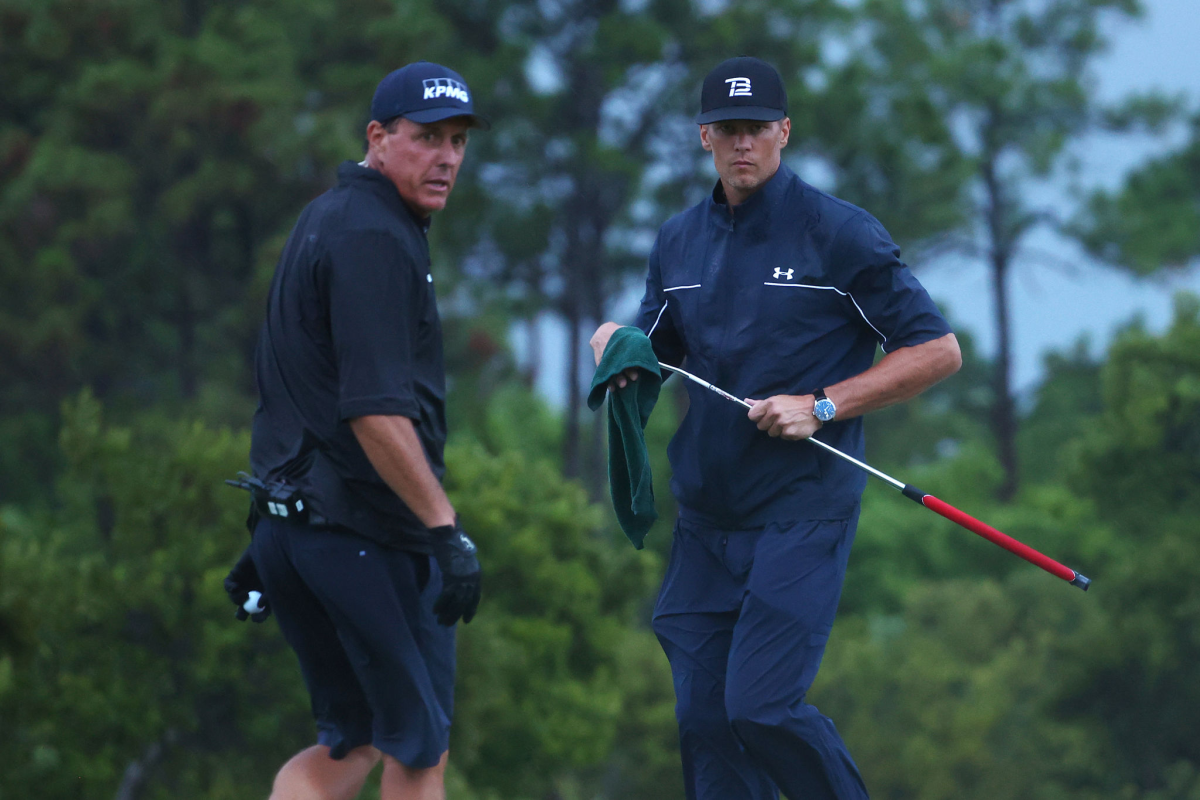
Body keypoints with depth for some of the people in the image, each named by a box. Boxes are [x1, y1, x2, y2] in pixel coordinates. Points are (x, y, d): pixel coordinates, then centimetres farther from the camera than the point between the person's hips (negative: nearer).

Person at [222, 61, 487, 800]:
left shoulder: (325, 223, 18)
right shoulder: (373, 238, -14)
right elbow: (375, 412, -22)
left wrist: (270, 533, 26)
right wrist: (447, 530, -21)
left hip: (292, 519, 9)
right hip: (369, 532, -9)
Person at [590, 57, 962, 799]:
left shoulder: (840, 233, -5)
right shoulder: (680, 241, 12)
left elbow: (937, 351, -5)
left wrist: (823, 407, -14)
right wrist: (619, 346, -1)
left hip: (802, 514, -6)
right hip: (706, 516, 6)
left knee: (761, 707, -15)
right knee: (705, 719, 2)